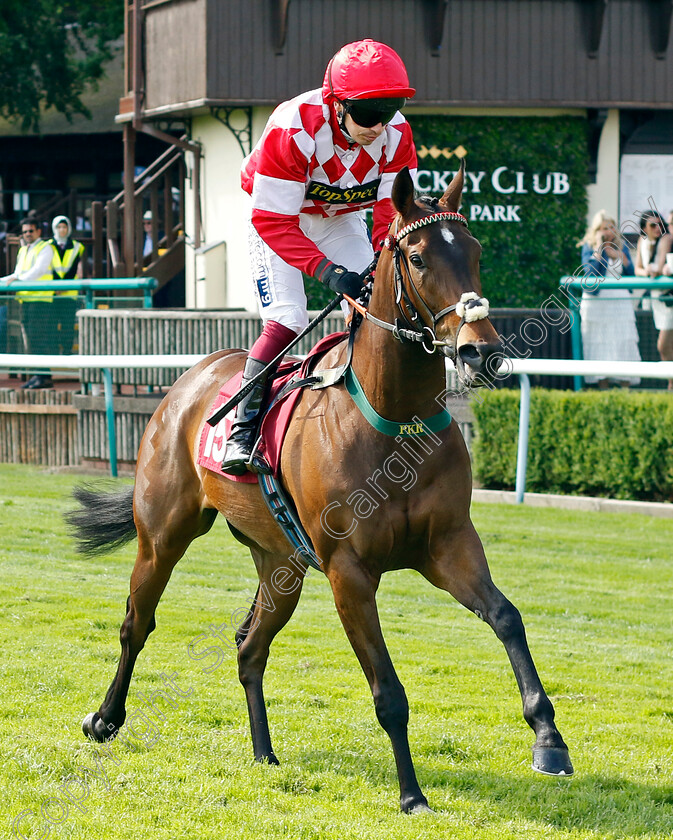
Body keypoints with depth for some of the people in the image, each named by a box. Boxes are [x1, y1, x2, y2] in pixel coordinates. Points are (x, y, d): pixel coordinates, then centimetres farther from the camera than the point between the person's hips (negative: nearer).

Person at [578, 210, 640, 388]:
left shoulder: (622, 248, 11)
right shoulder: (589, 248, 1)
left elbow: (631, 274, 5)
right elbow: (591, 271, -15)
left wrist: (619, 255, -7)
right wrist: (599, 247, -13)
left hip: (620, 301, 3)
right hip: (596, 301, -3)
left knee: (624, 343, -3)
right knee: (600, 343, -4)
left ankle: (625, 385, -2)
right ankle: (603, 383, -1)